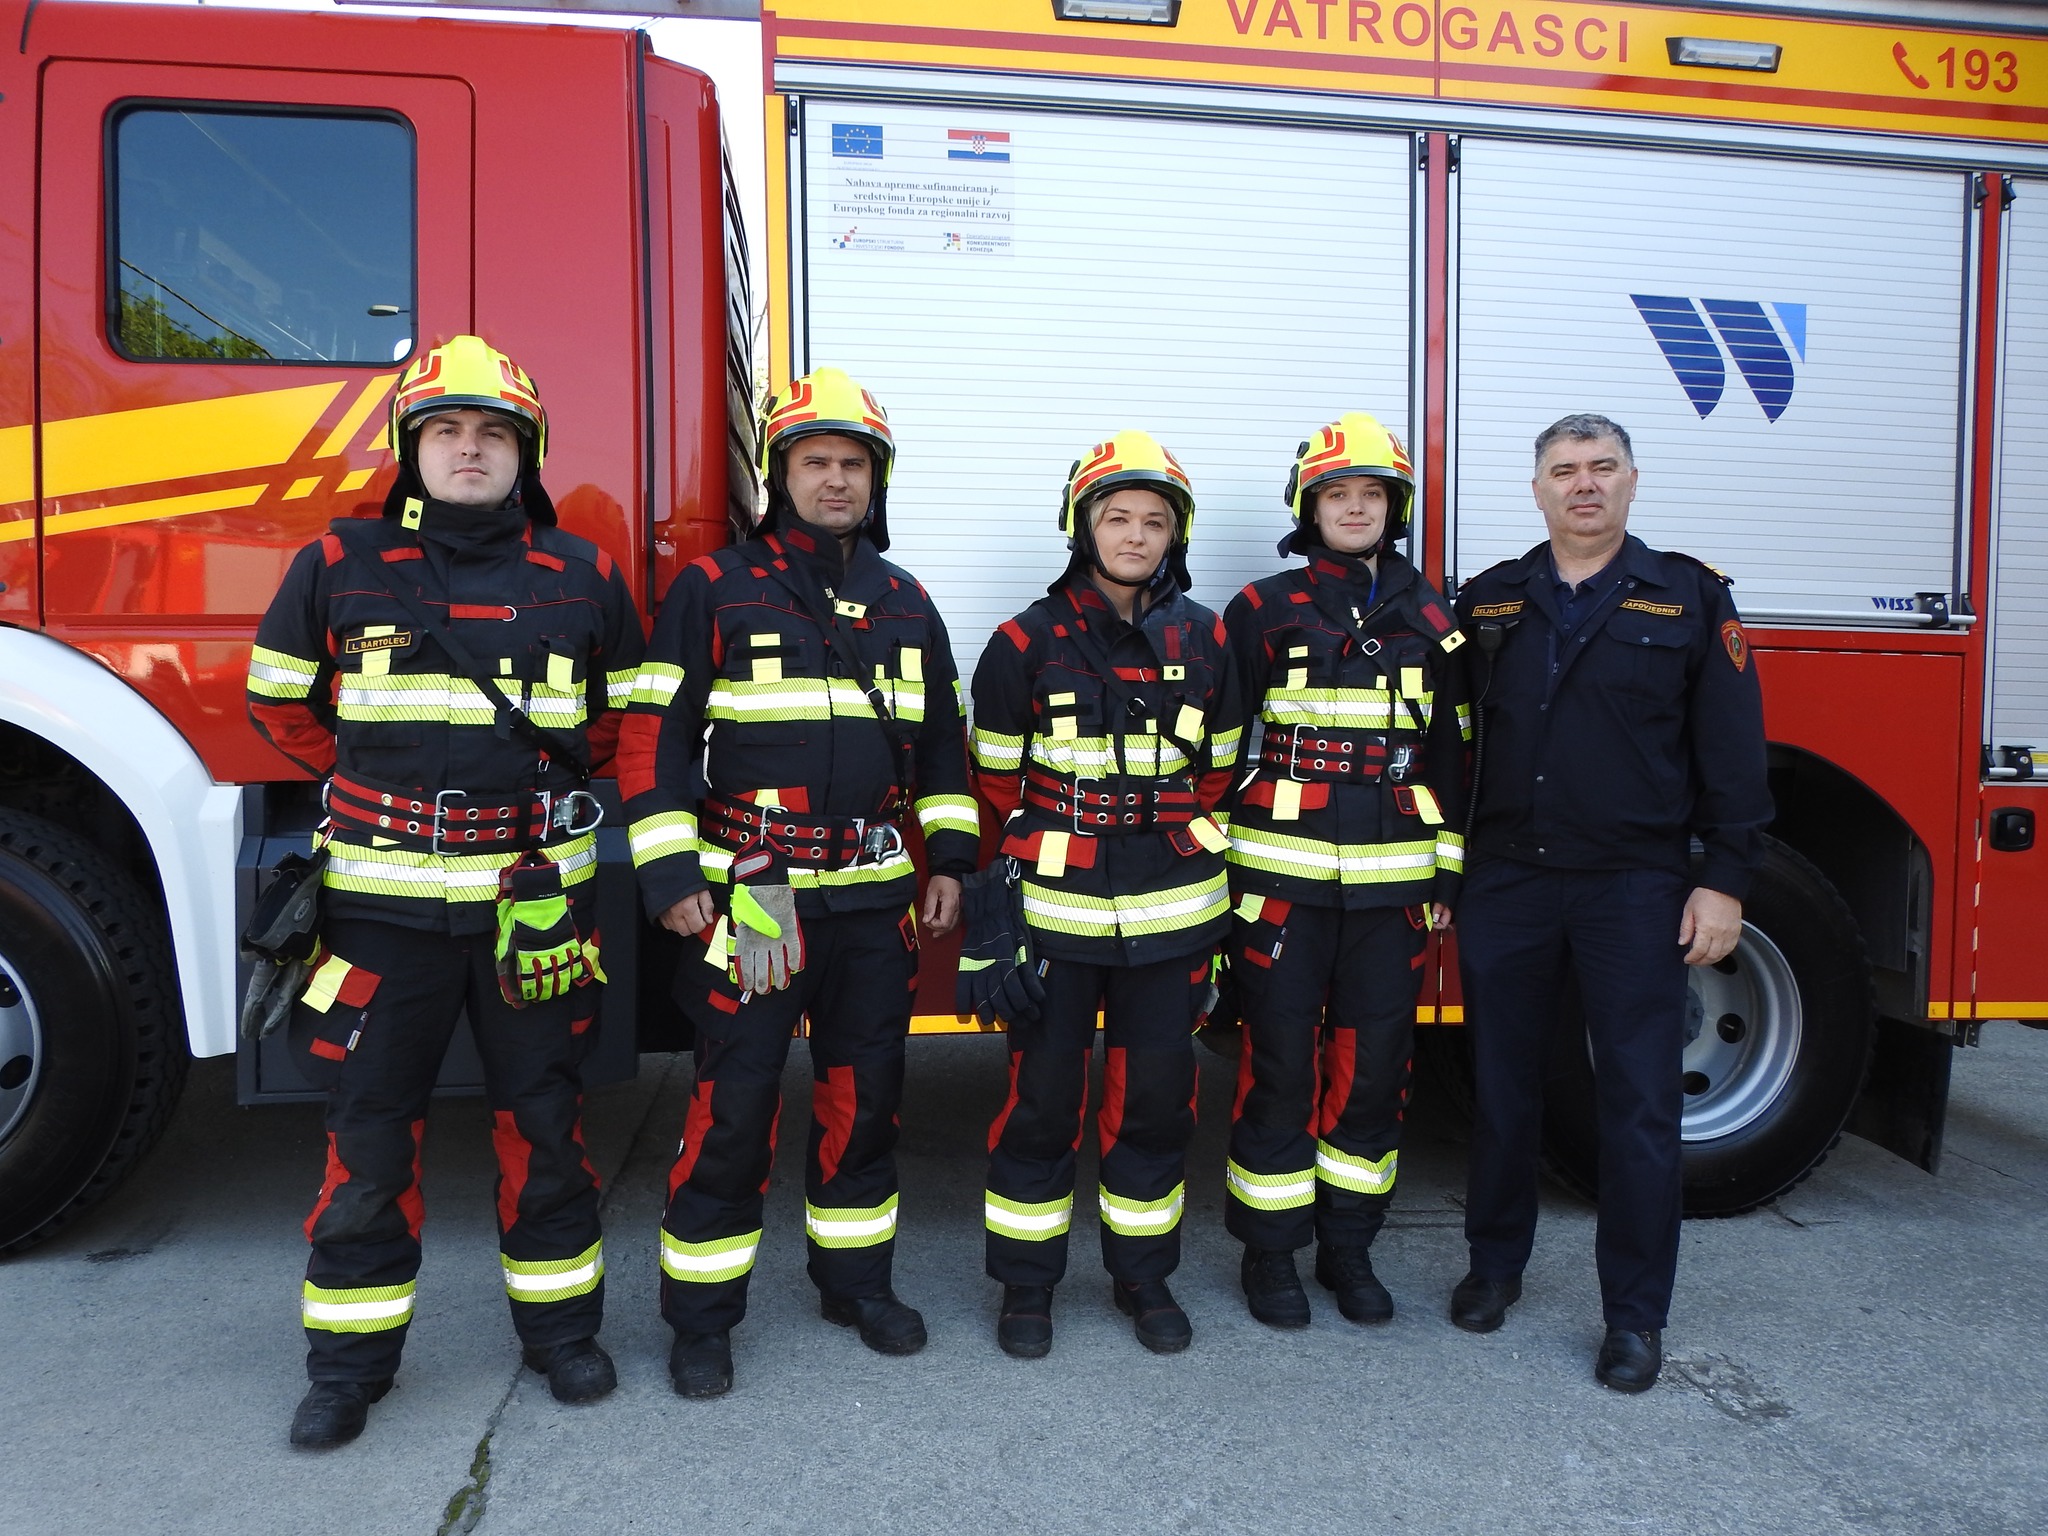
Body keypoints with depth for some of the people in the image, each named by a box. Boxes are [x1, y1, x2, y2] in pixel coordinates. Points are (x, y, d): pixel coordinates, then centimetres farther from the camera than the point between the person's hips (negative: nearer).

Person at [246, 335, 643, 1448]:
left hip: (535, 896, 0)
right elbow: (279, 699, 14)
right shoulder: (339, 567, 1)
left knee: (543, 1120, 11)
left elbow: (625, 712, 15)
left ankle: (560, 1325, 28)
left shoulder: (581, 577, 3)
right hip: (384, 897, 0)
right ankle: (351, 1356, 25)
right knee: (369, 1131, 8)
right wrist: (370, 794, 13)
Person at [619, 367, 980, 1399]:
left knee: (865, 1091, 13)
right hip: (748, 893, -4)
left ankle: (856, 1278, 31)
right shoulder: (713, 590, -2)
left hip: (876, 897, 4)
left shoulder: (906, 604, 11)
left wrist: (950, 859, 10)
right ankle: (701, 1314, 18)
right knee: (733, 1105, 1)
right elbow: (653, 735, -4)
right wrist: (669, 876, -10)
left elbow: (941, 740, 17)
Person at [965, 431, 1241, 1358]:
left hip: (1171, 910, 3)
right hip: (1055, 906, -2)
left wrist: (1189, 851, 12)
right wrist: (1009, 870, 1)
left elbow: (1219, 770, 13)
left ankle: (1144, 1274, 30)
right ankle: (1026, 1282, 23)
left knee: (1157, 1095, 11)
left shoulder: (1203, 639, 4)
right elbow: (993, 778, 2)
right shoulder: (1029, 641, -3)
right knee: (1041, 1093, 5)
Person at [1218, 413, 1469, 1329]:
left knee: (1373, 1068, 9)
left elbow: (1449, 748, 12)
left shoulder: (1426, 618, 10)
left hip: (1391, 882, 3)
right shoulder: (1263, 611, 1)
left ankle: (1348, 1247, 26)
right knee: (1279, 1066, 3)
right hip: (1283, 878, -3)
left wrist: (1448, 870, 9)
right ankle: (1269, 1252, 20)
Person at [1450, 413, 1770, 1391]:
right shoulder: (1487, 604, 8)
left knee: (1639, 1099, 3)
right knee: (1502, 1086, 11)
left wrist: (1725, 880, -6)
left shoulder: (1690, 598, 1)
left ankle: (1635, 1311, 18)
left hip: (1635, 887, -2)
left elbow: (1731, 751, -1)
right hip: (1506, 883, 2)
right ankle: (1495, 1263, 30)